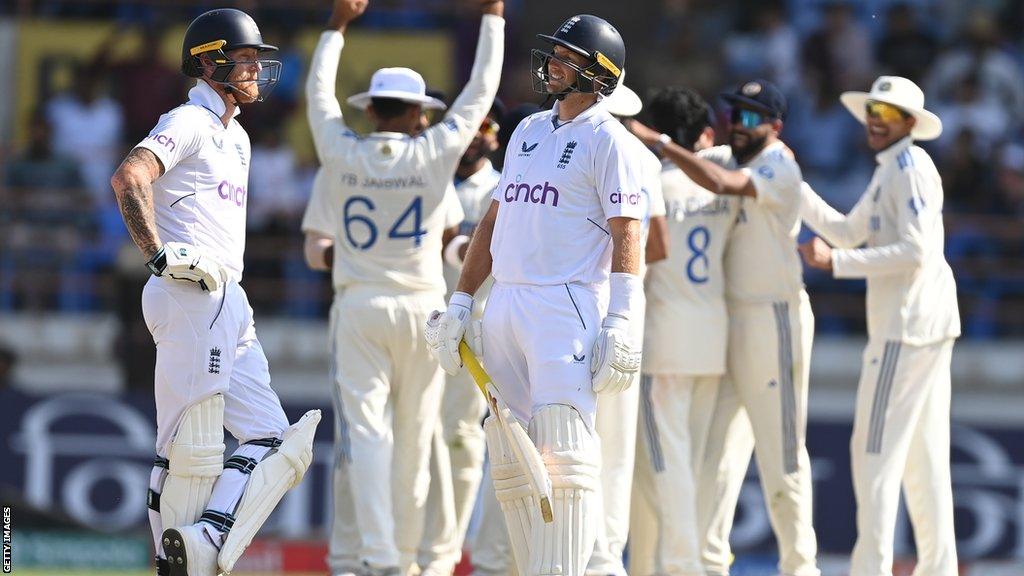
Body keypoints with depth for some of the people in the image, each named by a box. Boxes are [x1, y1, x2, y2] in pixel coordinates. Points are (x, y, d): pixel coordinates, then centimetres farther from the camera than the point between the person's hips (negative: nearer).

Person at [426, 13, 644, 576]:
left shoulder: (607, 139, -3)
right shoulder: (528, 131, 19)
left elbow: (626, 236, -10)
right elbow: (494, 222, 23)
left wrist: (622, 324, -18)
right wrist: (459, 304, 17)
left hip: (568, 306, -8)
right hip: (504, 305, 8)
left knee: (563, 454, -16)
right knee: (508, 460, 6)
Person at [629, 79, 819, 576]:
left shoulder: (779, 169, -12)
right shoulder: (724, 159, 12)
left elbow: (722, 183, -28)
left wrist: (657, 141, -29)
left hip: (771, 324, -8)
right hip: (723, 324, 8)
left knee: (780, 452, -4)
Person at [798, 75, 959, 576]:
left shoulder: (909, 167, -12)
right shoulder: (889, 172, 19)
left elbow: (915, 252, -21)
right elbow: (847, 233, 23)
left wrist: (835, 263, -22)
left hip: (906, 327, -10)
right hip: (928, 327, 10)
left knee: (876, 449, -11)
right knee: (923, 455, 12)